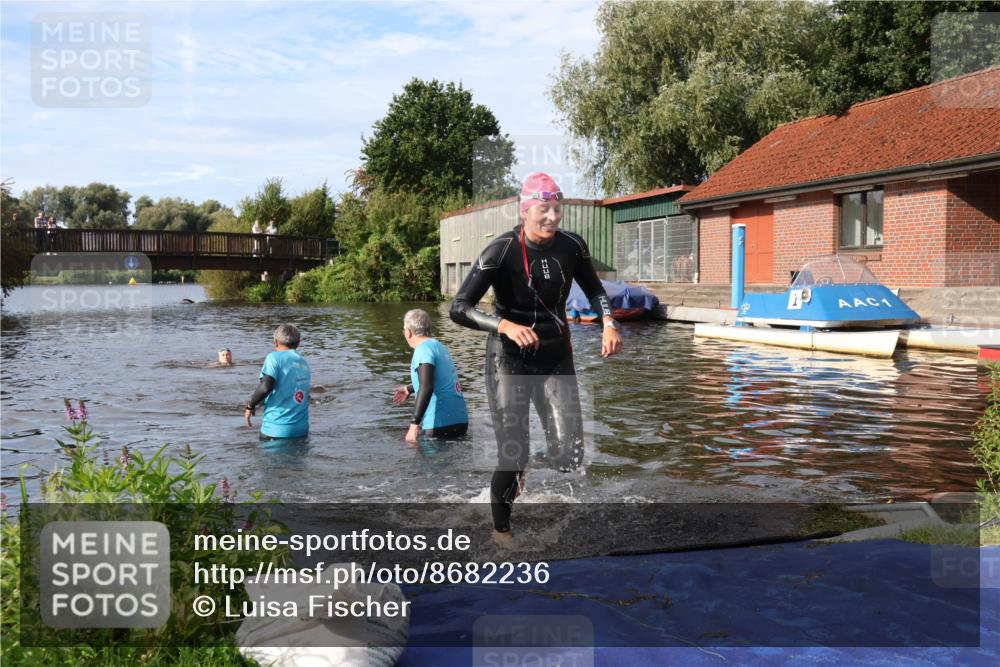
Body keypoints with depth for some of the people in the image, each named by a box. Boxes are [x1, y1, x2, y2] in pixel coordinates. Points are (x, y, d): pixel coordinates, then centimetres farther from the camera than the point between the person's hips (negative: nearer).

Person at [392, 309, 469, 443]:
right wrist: (409, 389, 49)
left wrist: (414, 423, -29)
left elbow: (426, 387, -26)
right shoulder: (439, 345, 15)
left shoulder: (423, 349, -11)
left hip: (441, 425, -8)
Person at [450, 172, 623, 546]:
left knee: (570, 454, -5)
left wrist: (609, 324, -4)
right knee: (512, 457, -5)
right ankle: (501, 528, 24)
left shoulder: (572, 246, -6)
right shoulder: (502, 250, -18)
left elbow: (594, 290, 14)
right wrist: (505, 326, -34)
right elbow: (459, 308, -20)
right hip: (509, 360, -4)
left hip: (556, 359, 4)